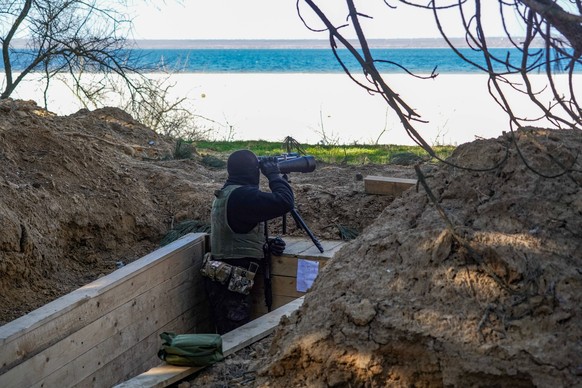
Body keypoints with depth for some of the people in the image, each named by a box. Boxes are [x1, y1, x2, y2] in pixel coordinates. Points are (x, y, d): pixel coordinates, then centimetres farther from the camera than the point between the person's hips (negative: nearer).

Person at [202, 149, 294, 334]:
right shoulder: (242, 196, -20)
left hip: (222, 279, 10)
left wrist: (266, 243, 6)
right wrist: (274, 174, -12)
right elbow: (285, 202, -28)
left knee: (227, 336, 18)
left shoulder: (225, 194, 12)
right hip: (230, 283, -10)